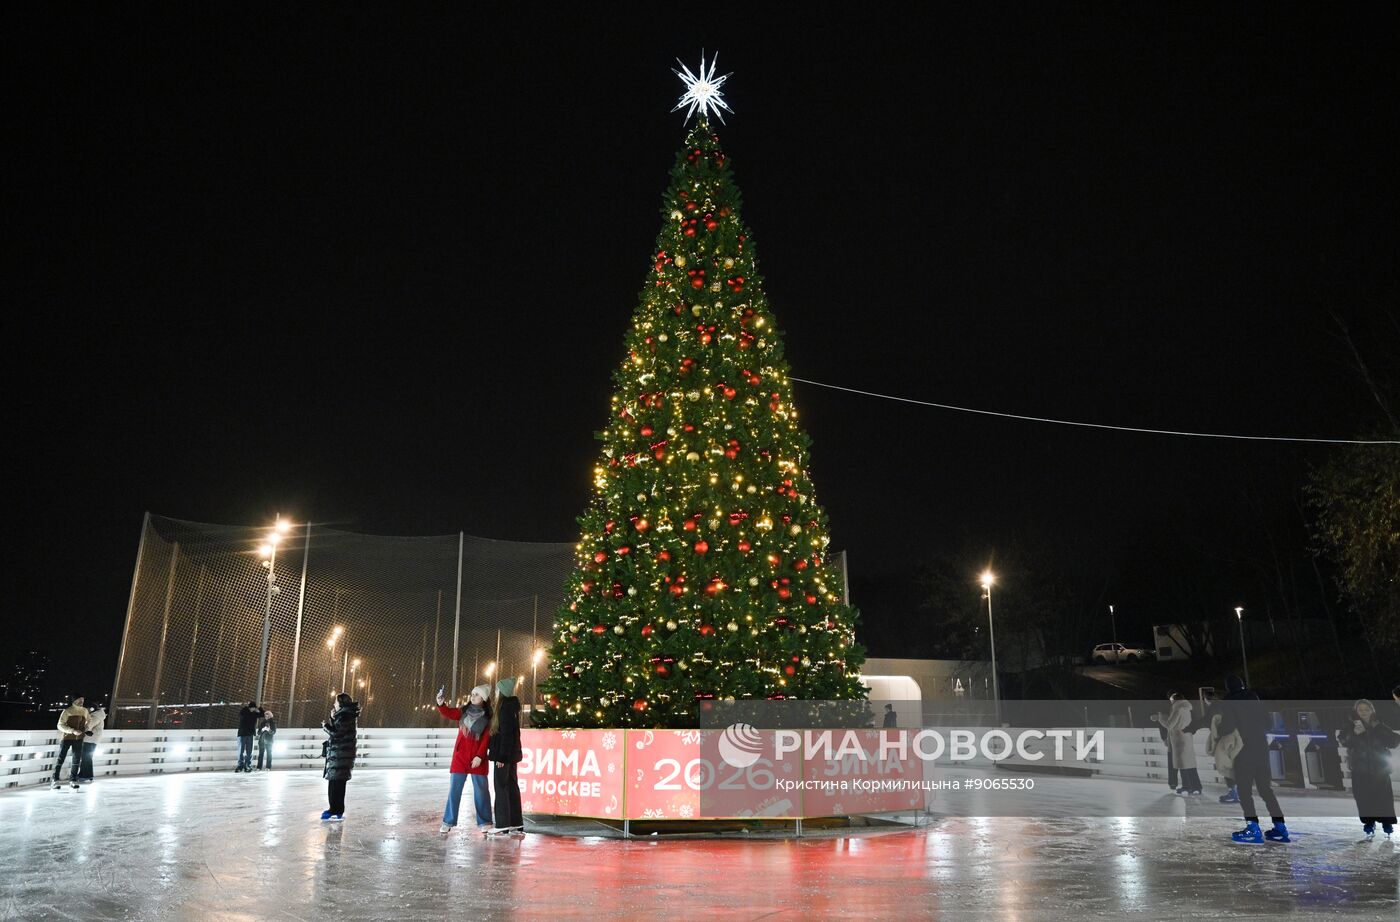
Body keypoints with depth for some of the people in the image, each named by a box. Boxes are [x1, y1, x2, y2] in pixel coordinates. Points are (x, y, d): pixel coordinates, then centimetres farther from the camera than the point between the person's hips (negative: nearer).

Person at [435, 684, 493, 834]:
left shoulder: (488, 717, -2)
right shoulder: (463, 712, 6)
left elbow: (486, 739, -6)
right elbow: (448, 713, -9)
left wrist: (479, 756, -14)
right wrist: (441, 704, -28)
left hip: (477, 758, -2)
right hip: (460, 756, 2)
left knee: (481, 790, 5)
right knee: (454, 789, 5)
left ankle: (484, 822, 15)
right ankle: (448, 822, 13)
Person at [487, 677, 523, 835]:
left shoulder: (505, 708, -17)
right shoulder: (512, 706, 12)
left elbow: (506, 734, -21)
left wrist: (501, 756, -20)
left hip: (504, 753, -9)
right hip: (512, 754, 9)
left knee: (501, 787, -3)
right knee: (512, 786, 12)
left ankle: (503, 824, 0)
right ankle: (517, 823, 17)